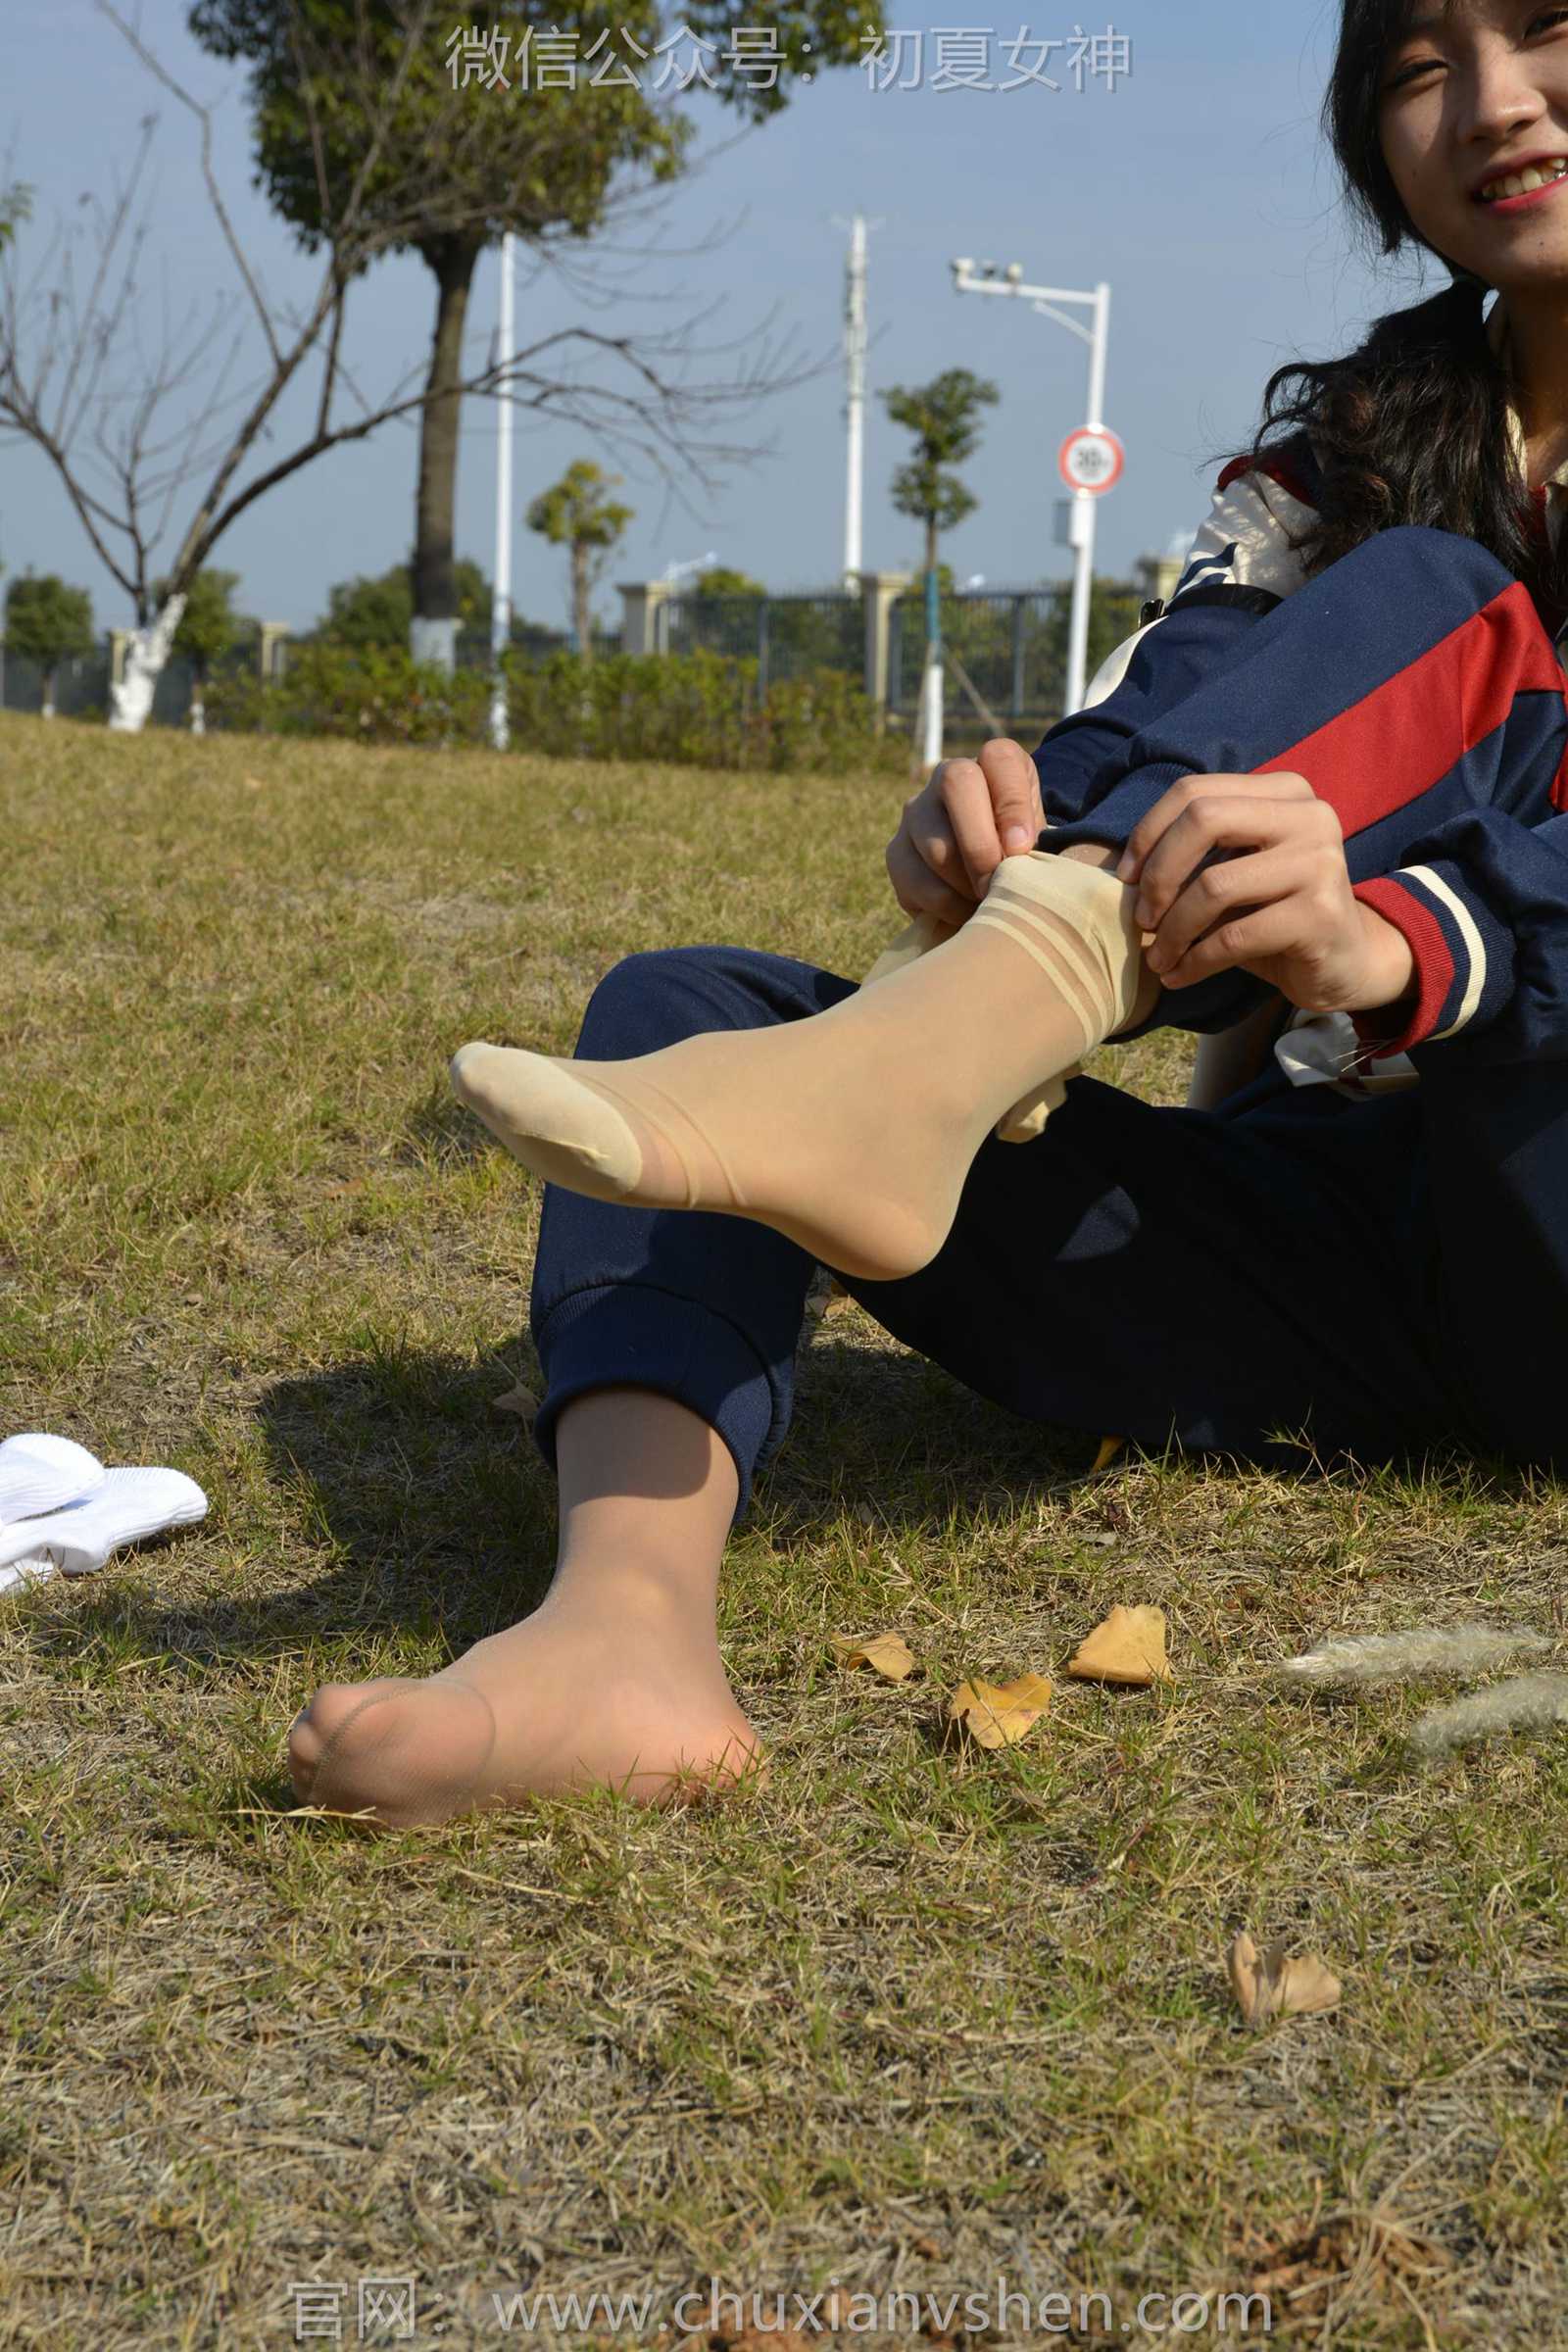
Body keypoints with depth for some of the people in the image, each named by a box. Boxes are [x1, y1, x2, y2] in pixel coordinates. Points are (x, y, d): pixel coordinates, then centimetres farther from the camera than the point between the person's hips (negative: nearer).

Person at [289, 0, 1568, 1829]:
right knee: (691, 1001, -12)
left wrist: (1381, 941, -37)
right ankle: (626, 1622, -40)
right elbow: (1136, 776, 1)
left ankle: (906, 1078, -43)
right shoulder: (1346, 447, 16)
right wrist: (985, 851, -23)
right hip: (1333, 1230, 5)